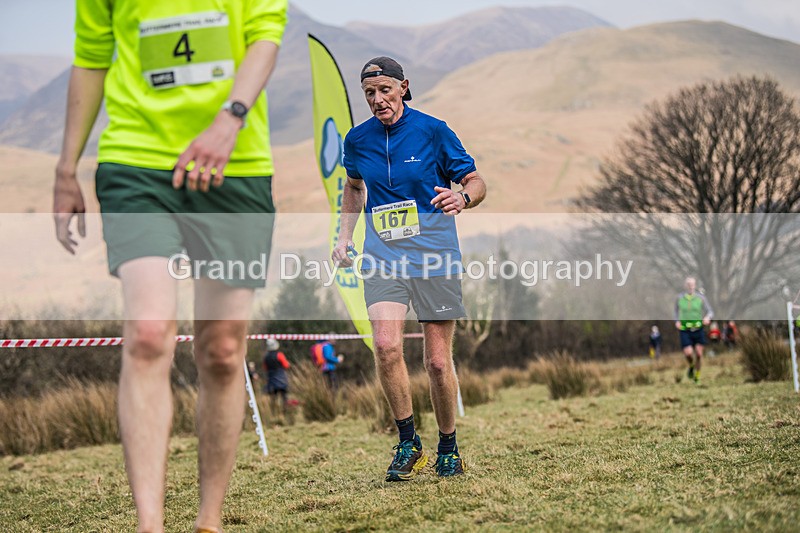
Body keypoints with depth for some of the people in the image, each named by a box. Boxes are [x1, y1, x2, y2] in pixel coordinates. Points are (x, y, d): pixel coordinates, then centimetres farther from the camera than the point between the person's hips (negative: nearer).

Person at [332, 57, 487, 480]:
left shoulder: (433, 131, -4)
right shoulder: (357, 139, 7)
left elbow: (476, 182, 1)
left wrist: (463, 197, -22)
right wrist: (345, 235, 17)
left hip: (434, 255, -2)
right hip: (382, 255, 2)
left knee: (438, 361, -1)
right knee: (386, 345, -19)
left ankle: (448, 448, 21)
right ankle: (408, 443, -2)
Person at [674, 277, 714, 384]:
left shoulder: (701, 298, -4)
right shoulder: (679, 298, -1)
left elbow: (710, 311, -2)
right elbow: (676, 310, 16)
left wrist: (707, 317, -24)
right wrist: (677, 321, -2)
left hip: (698, 329, 0)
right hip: (685, 330, 0)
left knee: (698, 354, 1)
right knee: (688, 353, -16)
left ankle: (697, 377, 23)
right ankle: (691, 367, 20)